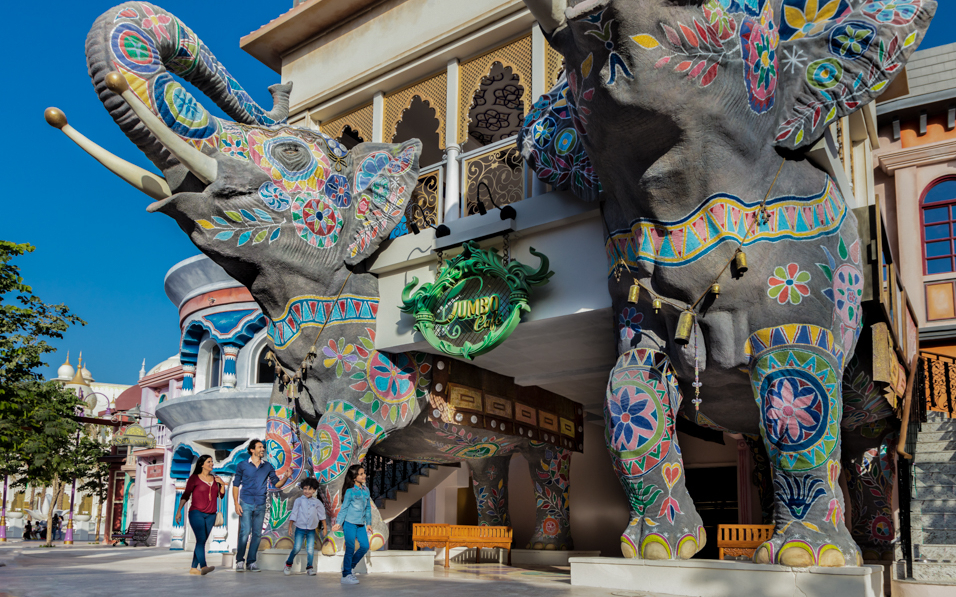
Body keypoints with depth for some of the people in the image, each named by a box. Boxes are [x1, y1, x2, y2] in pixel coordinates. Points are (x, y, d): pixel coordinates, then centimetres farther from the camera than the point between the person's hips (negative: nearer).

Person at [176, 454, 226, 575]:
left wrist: (222, 484, -1)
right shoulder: (194, 478, 0)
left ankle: (193, 568, 10)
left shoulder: (214, 478, 14)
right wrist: (179, 511, -8)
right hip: (196, 513, -5)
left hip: (210, 515, 5)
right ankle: (203, 567, -31)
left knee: (202, 541, 3)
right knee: (201, 539, -19)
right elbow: (185, 495, 0)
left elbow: (221, 495, 16)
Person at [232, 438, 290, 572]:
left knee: (257, 533, 3)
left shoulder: (268, 467, 10)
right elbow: (235, 485, 5)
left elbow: (277, 484, 10)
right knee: (245, 532, -11)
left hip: (260, 505, 3)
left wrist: (286, 477, -10)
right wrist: (236, 503, -4)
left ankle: (251, 562, 11)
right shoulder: (243, 465, 3)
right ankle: (240, 561, 0)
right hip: (246, 503, -3)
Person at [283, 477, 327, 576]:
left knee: (310, 550, 0)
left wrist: (324, 527, 13)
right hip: (300, 529, -2)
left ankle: (309, 567, 14)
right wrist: (290, 527, -1)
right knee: (296, 548, -7)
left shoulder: (317, 502, 3)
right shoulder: (299, 501, -1)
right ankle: (288, 564, 15)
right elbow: (293, 514, 2)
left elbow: (322, 515, 12)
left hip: (311, 530, 2)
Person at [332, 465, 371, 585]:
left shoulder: (366, 490, 9)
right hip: (350, 522, -6)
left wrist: (368, 523, 17)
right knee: (350, 548, -4)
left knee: (365, 546, 0)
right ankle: (346, 575, 5)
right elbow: (344, 508, -5)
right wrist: (338, 523, -10)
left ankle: (349, 567, 19)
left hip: (361, 524, 6)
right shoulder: (350, 491, -8)